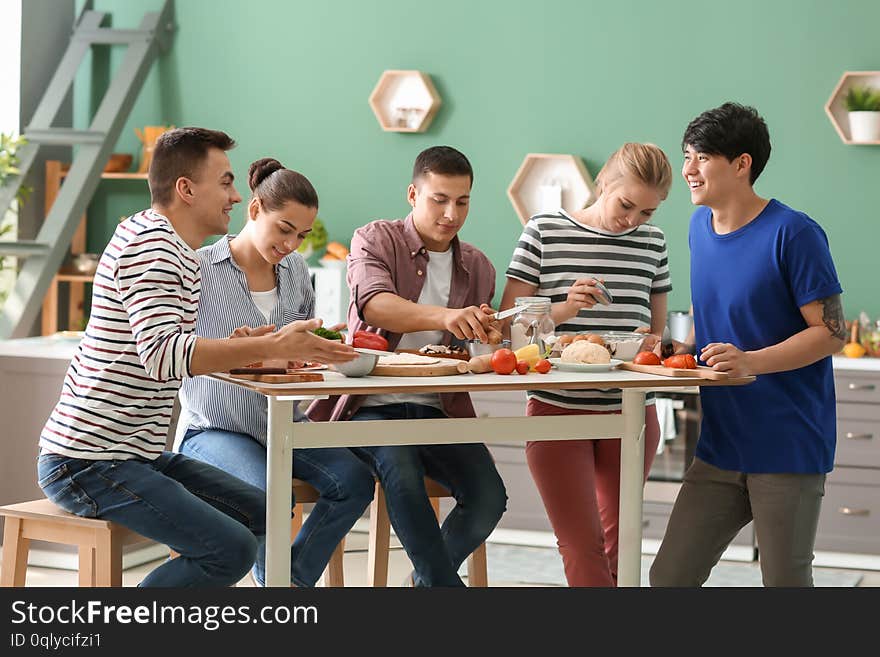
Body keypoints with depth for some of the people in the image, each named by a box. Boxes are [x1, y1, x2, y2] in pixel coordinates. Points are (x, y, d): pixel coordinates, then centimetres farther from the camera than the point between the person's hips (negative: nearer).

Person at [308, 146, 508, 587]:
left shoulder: (478, 268, 15)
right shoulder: (375, 240, 0)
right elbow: (375, 305, -22)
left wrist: (485, 333, -7)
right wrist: (444, 317, -41)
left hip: (438, 408, 4)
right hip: (373, 405, -4)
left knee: (489, 497, -18)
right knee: (401, 468, -35)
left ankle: (427, 579, 9)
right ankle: (447, 584, -23)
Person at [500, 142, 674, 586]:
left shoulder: (652, 241, 9)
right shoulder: (544, 231, -2)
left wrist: (650, 343, -6)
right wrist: (563, 310, -20)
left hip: (631, 415, 4)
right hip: (557, 412, -4)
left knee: (615, 546, 10)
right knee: (584, 546, -8)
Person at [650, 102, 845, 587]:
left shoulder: (793, 233, -13)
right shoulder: (700, 226, 10)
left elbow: (831, 332, -13)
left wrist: (750, 361, -25)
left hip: (789, 447, -7)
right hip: (721, 445, 7)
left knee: (785, 581, 3)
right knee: (669, 577, 5)